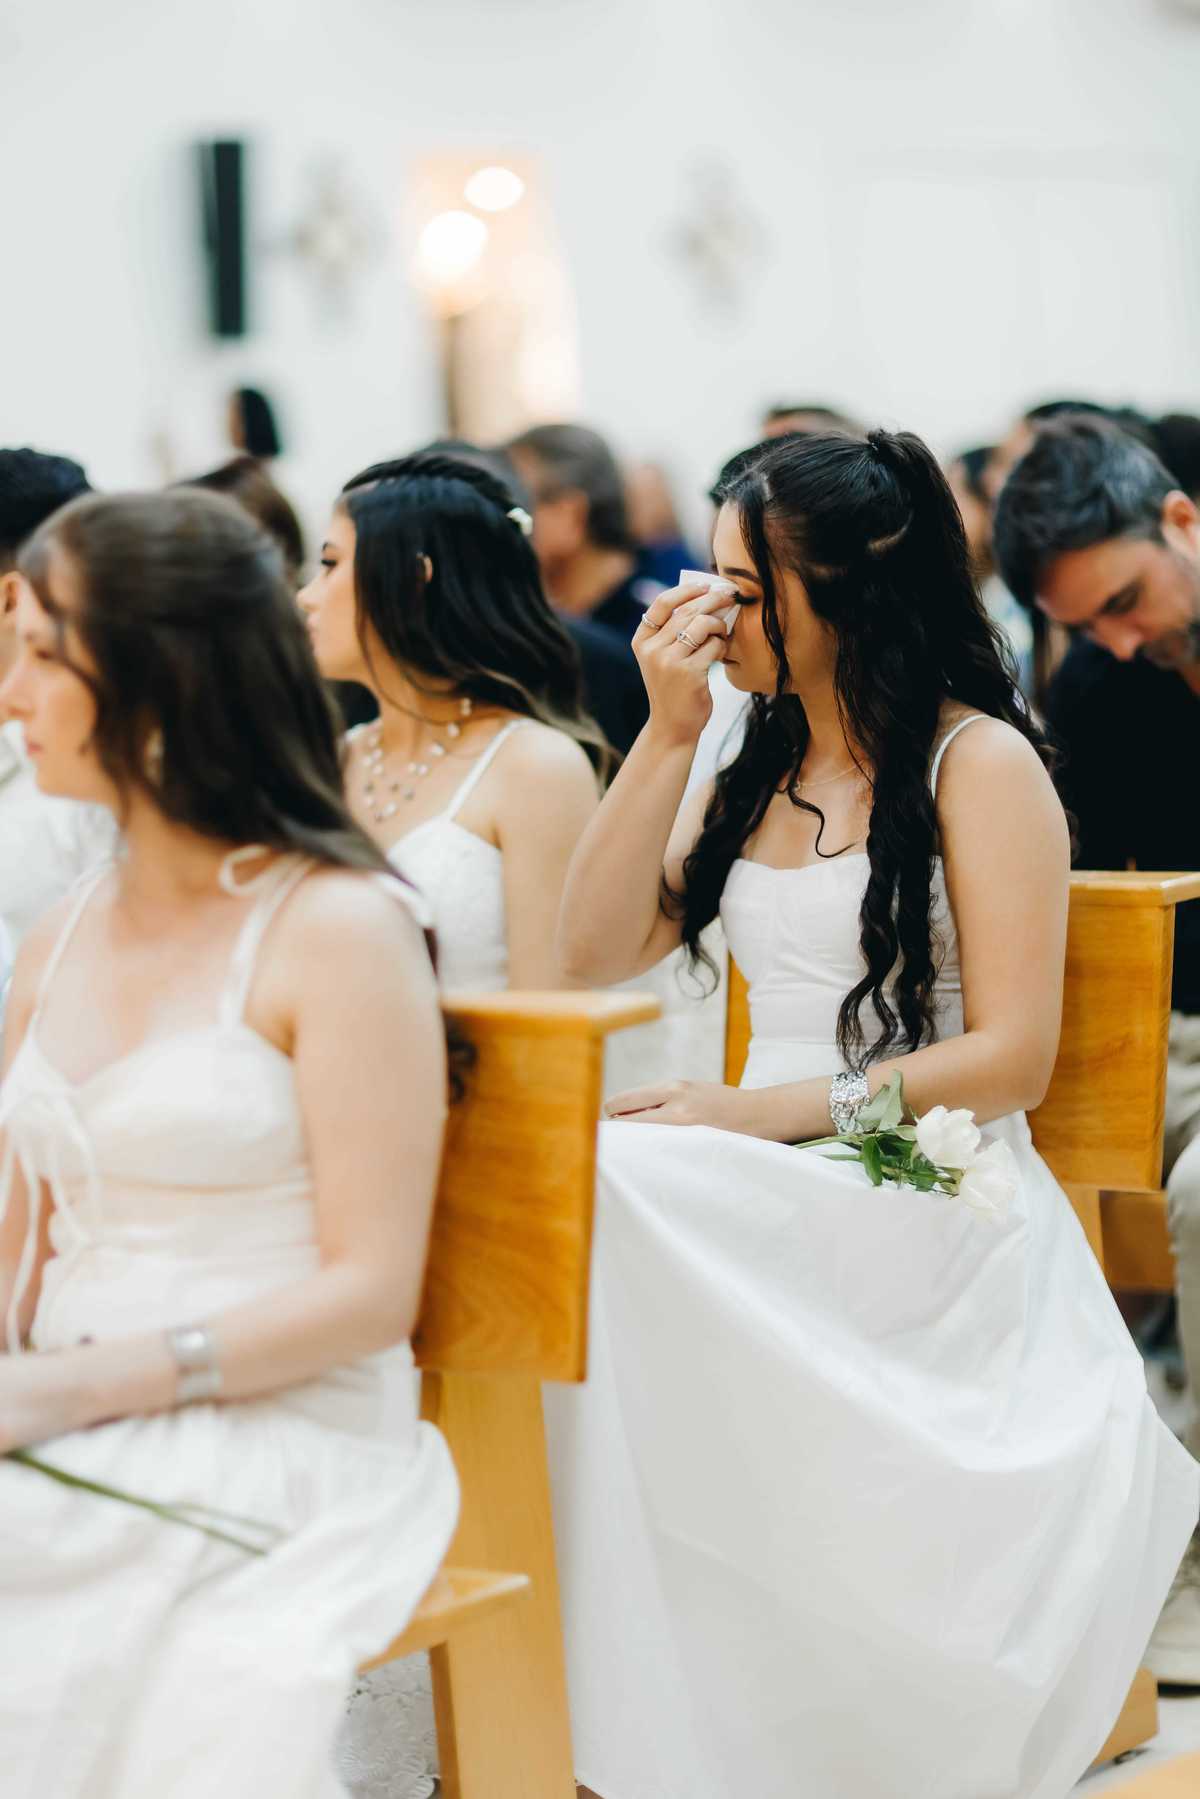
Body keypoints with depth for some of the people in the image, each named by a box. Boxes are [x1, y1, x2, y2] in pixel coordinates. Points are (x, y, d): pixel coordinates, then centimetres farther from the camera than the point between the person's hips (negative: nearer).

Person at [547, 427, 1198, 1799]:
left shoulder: (979, 763, -1)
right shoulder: (754, 767, 19)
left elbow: (1011, 1057, -9)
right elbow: (593, 954, 9)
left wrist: (762, 1110, -16)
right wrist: (669, 732, 3)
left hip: (928, 1214, -5)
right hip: (775, 1213, 6)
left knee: (608, 1195, -32)